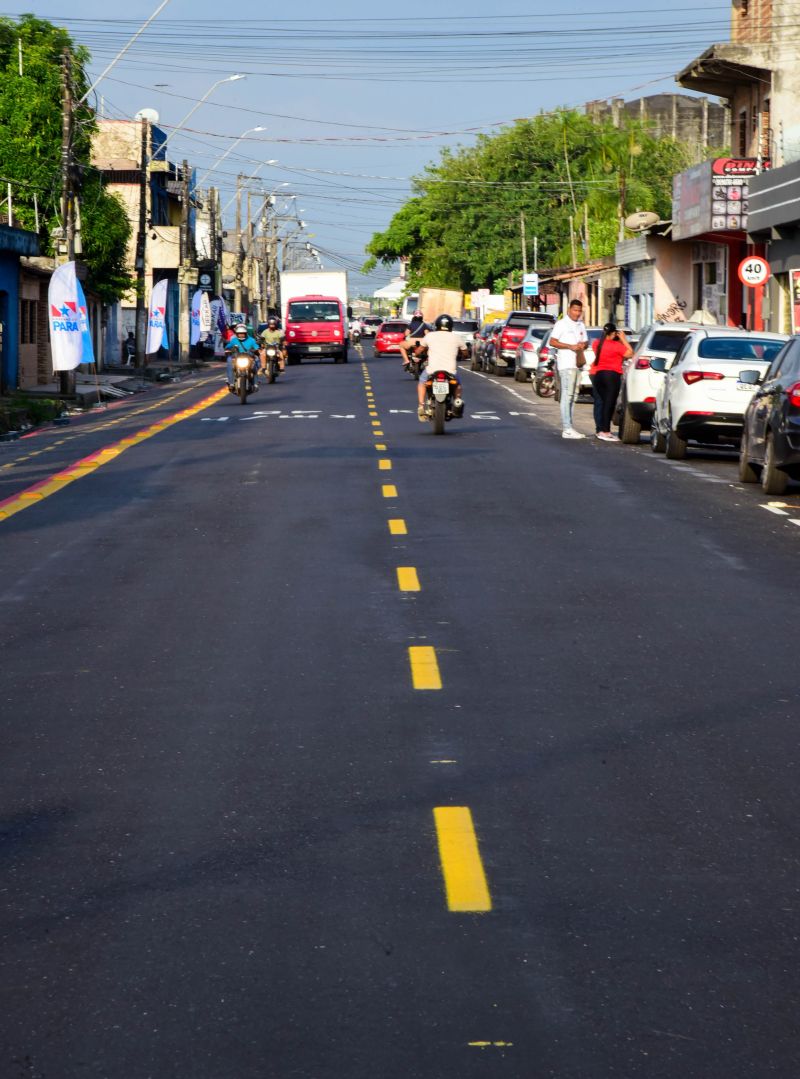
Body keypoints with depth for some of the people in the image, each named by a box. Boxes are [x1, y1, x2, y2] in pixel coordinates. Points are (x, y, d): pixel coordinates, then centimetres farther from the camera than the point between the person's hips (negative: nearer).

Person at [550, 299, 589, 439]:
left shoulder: (581, 325, 18)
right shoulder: (561, 324, -4)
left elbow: (586, 342, 24)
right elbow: (552, 342, -9)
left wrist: (583, 345, -1)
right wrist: (570, 346, -17)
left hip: (578, 363, 8)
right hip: (566, 364, -8)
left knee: (573, 396, 10)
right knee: (567, 395, -12)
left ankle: (567, 426, 15)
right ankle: (567, 429, -16)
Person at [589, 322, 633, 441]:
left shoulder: (597, 343, 7)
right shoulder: (616, 345, -13)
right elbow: (630, 354, -8)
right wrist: (623, 339, -1)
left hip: (596, 374, 7)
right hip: (611, 375, -7)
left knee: (599, 402, 12)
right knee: (609, 403, -5)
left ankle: (599, 430, 14)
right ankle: (605, 431, -9)